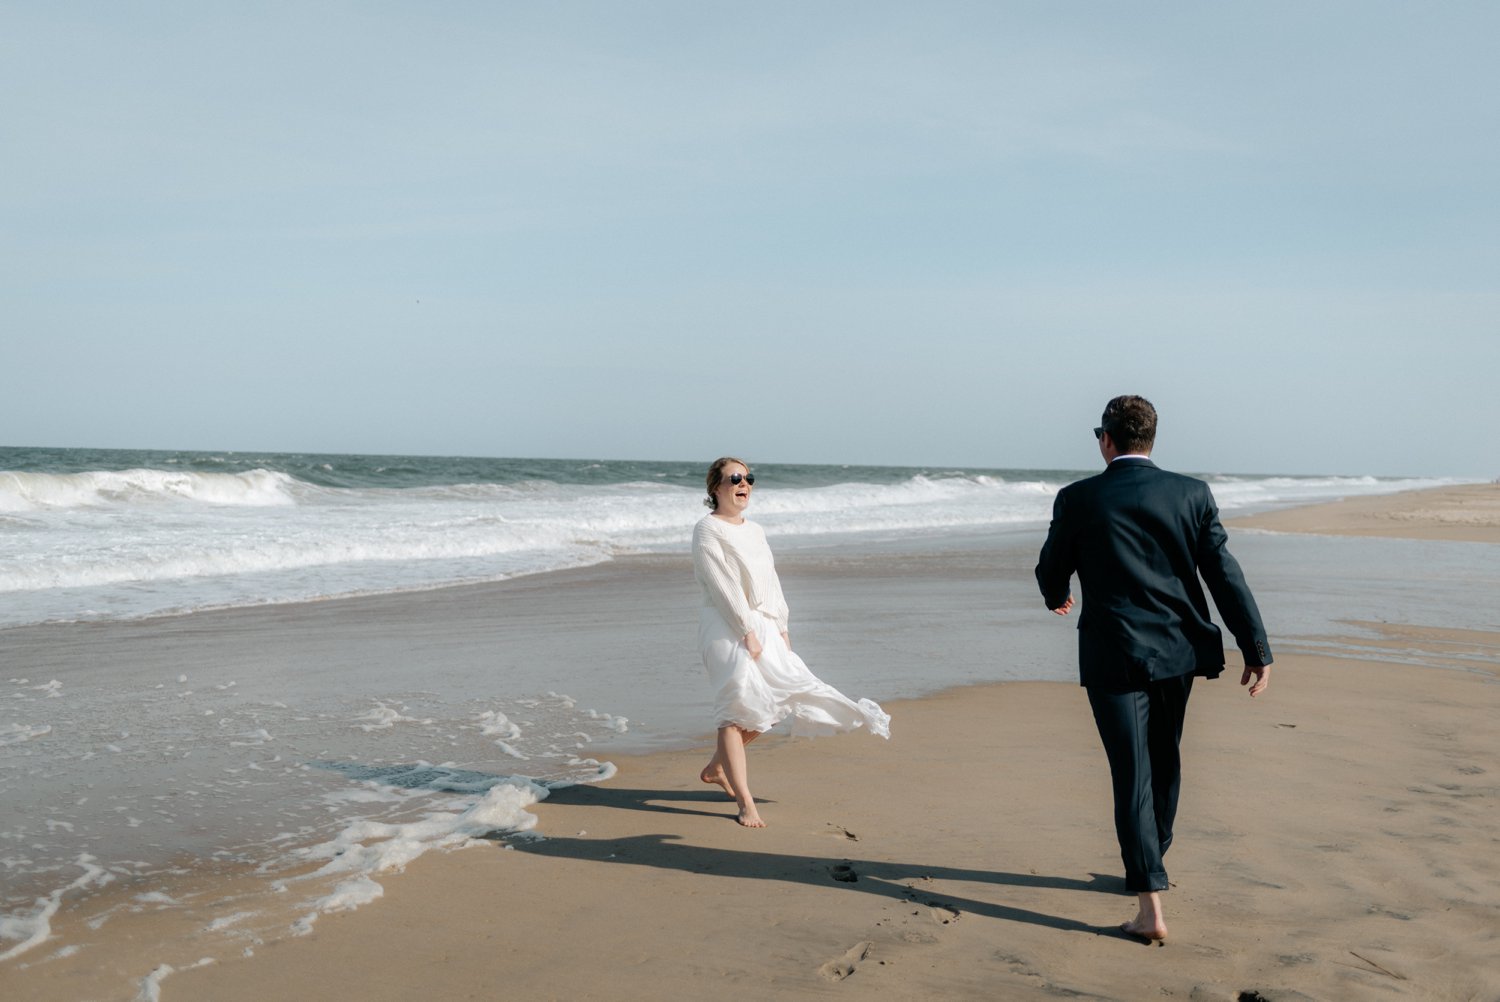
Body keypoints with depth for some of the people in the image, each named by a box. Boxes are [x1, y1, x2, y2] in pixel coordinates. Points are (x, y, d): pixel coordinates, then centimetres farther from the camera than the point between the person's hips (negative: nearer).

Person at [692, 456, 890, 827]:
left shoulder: (755, 531, 17)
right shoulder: (707, 530, -8)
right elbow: (724, 587, -15)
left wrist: (781, 628, 12)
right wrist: (747, 632, -18)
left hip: (762, 626, 8)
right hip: (726, 627, -8)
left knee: (769, 707, 9)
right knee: (737, 707, -8)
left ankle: (717, 767, 28)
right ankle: (745, 803, -5)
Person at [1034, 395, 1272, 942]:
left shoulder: (1078, 499, -6)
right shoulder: (1191, 493, -1)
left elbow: (1051, 571, 6)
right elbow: (1225, 574, -4)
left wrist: (1056, 598, 30)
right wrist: (1257, 650, -2)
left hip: (1114, 656, -3)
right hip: (1178, 651, 4)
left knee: (1132, 775, -2)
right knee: (1164, 762, 22)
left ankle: (1151, 907, -8)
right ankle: (1149, 867, 40)